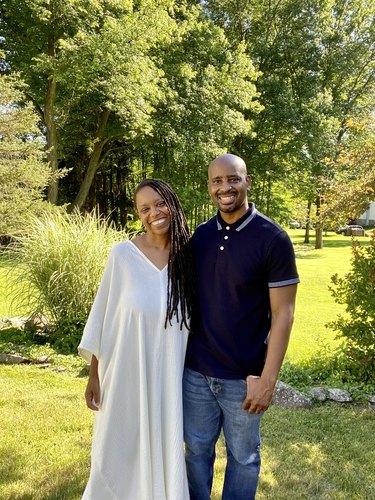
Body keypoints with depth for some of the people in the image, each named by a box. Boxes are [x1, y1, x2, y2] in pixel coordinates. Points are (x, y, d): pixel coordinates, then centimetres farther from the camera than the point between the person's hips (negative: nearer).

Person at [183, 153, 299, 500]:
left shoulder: (273, 239, -12)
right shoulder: (200, 236, 1)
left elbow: (282, 314, -12)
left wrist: (267, 379, -14)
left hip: (242, 376, -3)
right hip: (195, 371, 4)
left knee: (243, 456, 16)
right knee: (197, 450, 18)